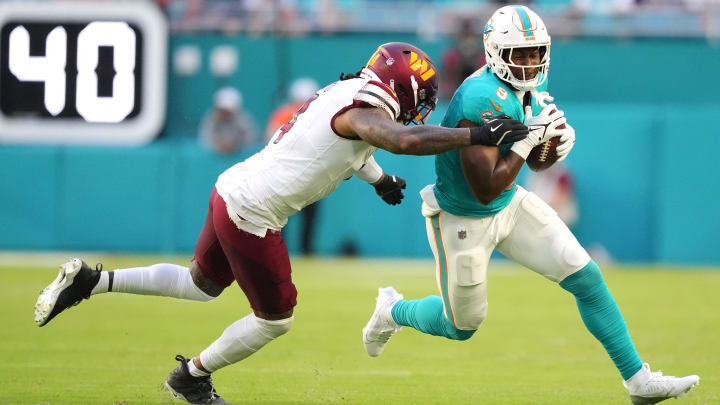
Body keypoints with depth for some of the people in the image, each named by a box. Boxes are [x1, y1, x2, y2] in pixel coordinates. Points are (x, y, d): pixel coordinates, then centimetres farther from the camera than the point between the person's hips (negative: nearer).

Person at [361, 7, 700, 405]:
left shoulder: (530, 87, -6)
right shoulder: (484, 98, -33)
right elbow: (485, 190, -34)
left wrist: (559, 137, -13)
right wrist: (530, 138, -31)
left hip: (510, 206, 7)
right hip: (463, 221, -7)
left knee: (587, 278, -2)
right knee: (462, 326, 12)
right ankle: (392, 310, 44)